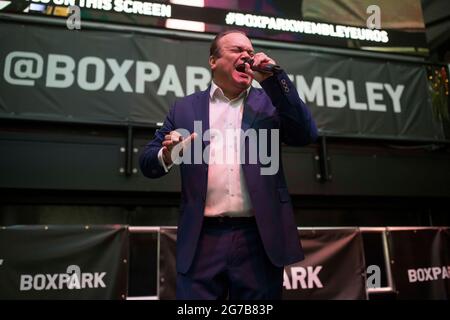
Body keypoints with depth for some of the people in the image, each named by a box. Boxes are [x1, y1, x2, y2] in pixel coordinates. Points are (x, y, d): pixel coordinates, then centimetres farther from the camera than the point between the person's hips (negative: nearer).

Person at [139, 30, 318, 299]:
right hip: (202, 240, 0)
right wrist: (167, 155, -15)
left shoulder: (270, 102, 11)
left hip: (260, 238, 1)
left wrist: (273, 79, -8)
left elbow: (307, 135, -4)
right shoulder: (185, 108, 11)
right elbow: (148, 162, 9)